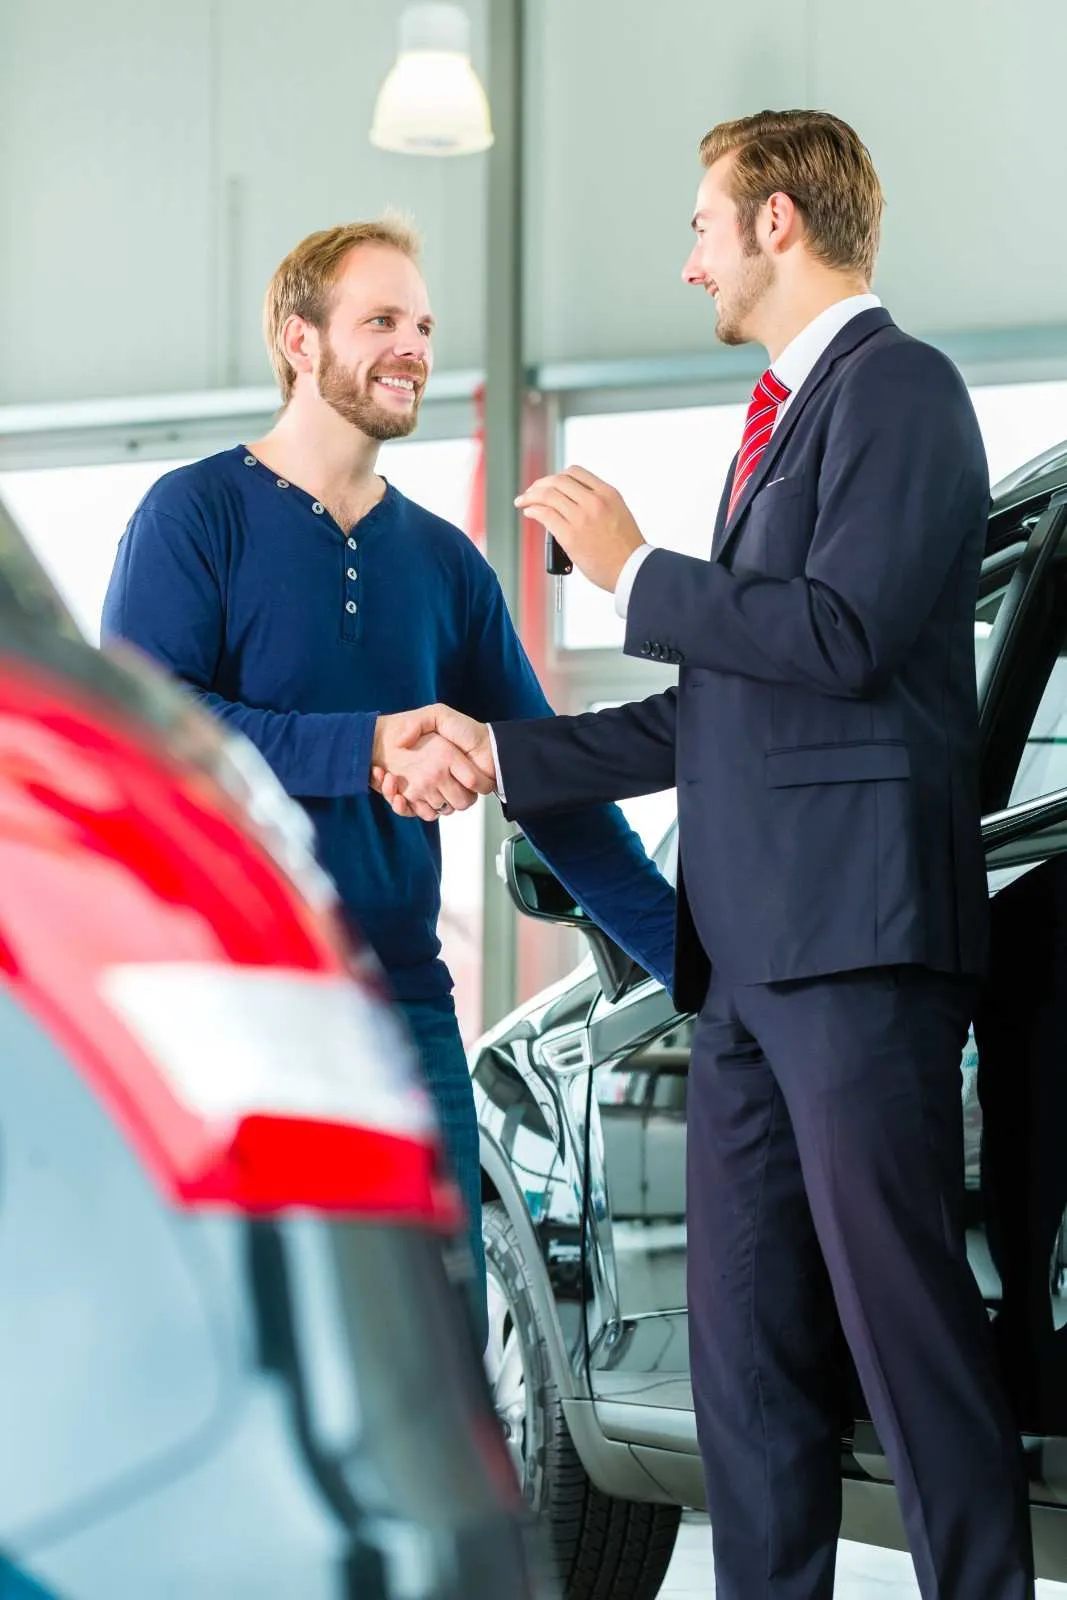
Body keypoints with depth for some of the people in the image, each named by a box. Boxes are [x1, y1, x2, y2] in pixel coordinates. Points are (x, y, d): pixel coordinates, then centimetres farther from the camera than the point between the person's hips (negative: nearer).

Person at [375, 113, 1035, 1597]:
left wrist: (635, 572, -7)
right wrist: (497, 752, 22)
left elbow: (846, 637, -18)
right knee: (744, 1334, 9)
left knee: (900, 1308, -10)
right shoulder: (782, 420, 24)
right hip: (749, 950, 10)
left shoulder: (897, 388, -4)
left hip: (857, 929, -10)